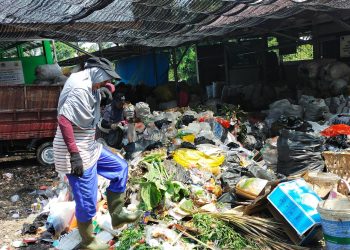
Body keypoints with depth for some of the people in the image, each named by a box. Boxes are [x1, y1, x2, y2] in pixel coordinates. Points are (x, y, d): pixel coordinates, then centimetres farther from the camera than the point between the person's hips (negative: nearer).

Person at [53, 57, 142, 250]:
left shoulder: (90, 89, 11)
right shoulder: (80, 89, -21)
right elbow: (64, 120, -29)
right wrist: (75, 155, -29)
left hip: (89, 147, 10)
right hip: (77, 153, -10)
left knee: (120, 167, 19)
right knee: (87, 202, 2)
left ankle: (117, 215, 27)